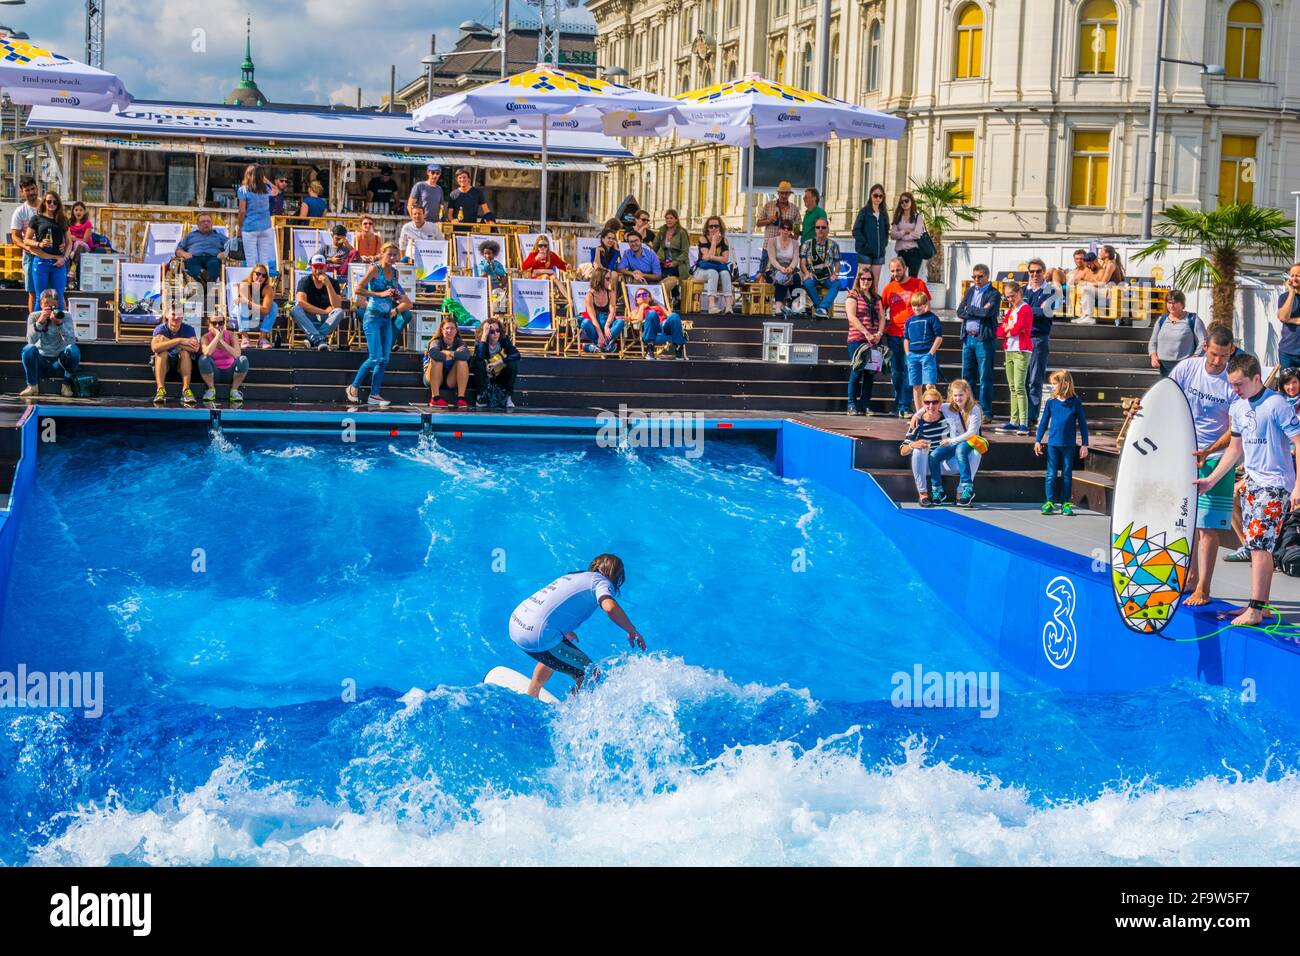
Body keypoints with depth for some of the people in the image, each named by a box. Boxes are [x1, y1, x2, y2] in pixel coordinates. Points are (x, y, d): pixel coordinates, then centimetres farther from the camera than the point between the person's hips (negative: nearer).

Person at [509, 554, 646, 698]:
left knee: (554, 658, 37)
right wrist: (632, 631, -8)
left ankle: (531, 698, 50)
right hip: (539, 637, -9)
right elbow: (610, 607, -19)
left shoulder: (575, 576, 24)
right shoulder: (601, 581, 2)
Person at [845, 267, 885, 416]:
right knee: (857, 371, -7)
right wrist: (866, 333, -16)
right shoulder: (853, 296, 1)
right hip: (857, 339, -5)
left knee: (870, 372, 2)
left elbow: (882, 317, 13)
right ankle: (852, 405, -2)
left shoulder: (876, 298, 18)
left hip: (874, 341, 5)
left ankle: (866, 405, 6)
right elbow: (852, 317, -10)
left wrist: (879, 333, -5)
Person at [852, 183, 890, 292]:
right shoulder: (864, 211, -2)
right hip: (865, 253, -5)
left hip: (879, 253, 5)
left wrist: (884, 243, 3)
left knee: (875, 283, 5)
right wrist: (864, 243, -14)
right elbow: (856, 231, -6)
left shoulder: (883, 213, 12)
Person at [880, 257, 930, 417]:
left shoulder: (918, 284, 0)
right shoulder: (888, 288, 9)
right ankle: (898, 405, 19)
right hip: (893, 336, 4)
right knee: (896, 372, 9)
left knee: (909, 371, -9)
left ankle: (904, 407, -10)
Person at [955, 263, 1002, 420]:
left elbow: (987, 312, -19)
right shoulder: (969, 291, 15)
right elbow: (960, 312, 5)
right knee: (967, 376, 9)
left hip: (984, 339, -6)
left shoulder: (994, 294, -3)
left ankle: (986, 412, 1)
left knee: (985, 378, -3)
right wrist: (978, 311, -7)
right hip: (968, 338, 6)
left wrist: (969, 309, -5)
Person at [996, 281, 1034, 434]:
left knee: (1019, 387, -13)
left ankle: (1024, 423, -16)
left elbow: (1020, 328, -18)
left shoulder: (1025, 309, -6)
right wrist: (1008, 328, -7)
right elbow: (999, 331, 14)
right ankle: (1014, 422, 14)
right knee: (1012, 388, 10)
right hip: (1009, 351, 8)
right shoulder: (1009, 311, 18)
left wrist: (1007, 330, 0)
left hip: (1021, 351, -8)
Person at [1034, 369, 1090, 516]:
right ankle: (1050, 502, 11)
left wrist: (1084, 444, 0)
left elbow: (1082, 424, 0)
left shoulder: (1075, 403, -5)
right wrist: (1038, 441, 5)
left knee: (1067, 475, 7)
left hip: (1069, 445, -1)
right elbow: (1043, 422, 8)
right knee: (1051, 474, 3)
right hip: (1053, 444, 1)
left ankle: (1066, 504, 14)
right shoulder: (1051, 403, 0)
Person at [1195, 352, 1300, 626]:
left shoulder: (1275, 404, -15)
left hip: (1275, 483, -7)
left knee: (1259, 544, -12)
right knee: (1257, 546, 8)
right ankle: (1261, 605, 15)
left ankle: (1255, 611, -11)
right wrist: (1211, 480, 18)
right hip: (1252, 480, 7)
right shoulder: (1238, 406, 8)